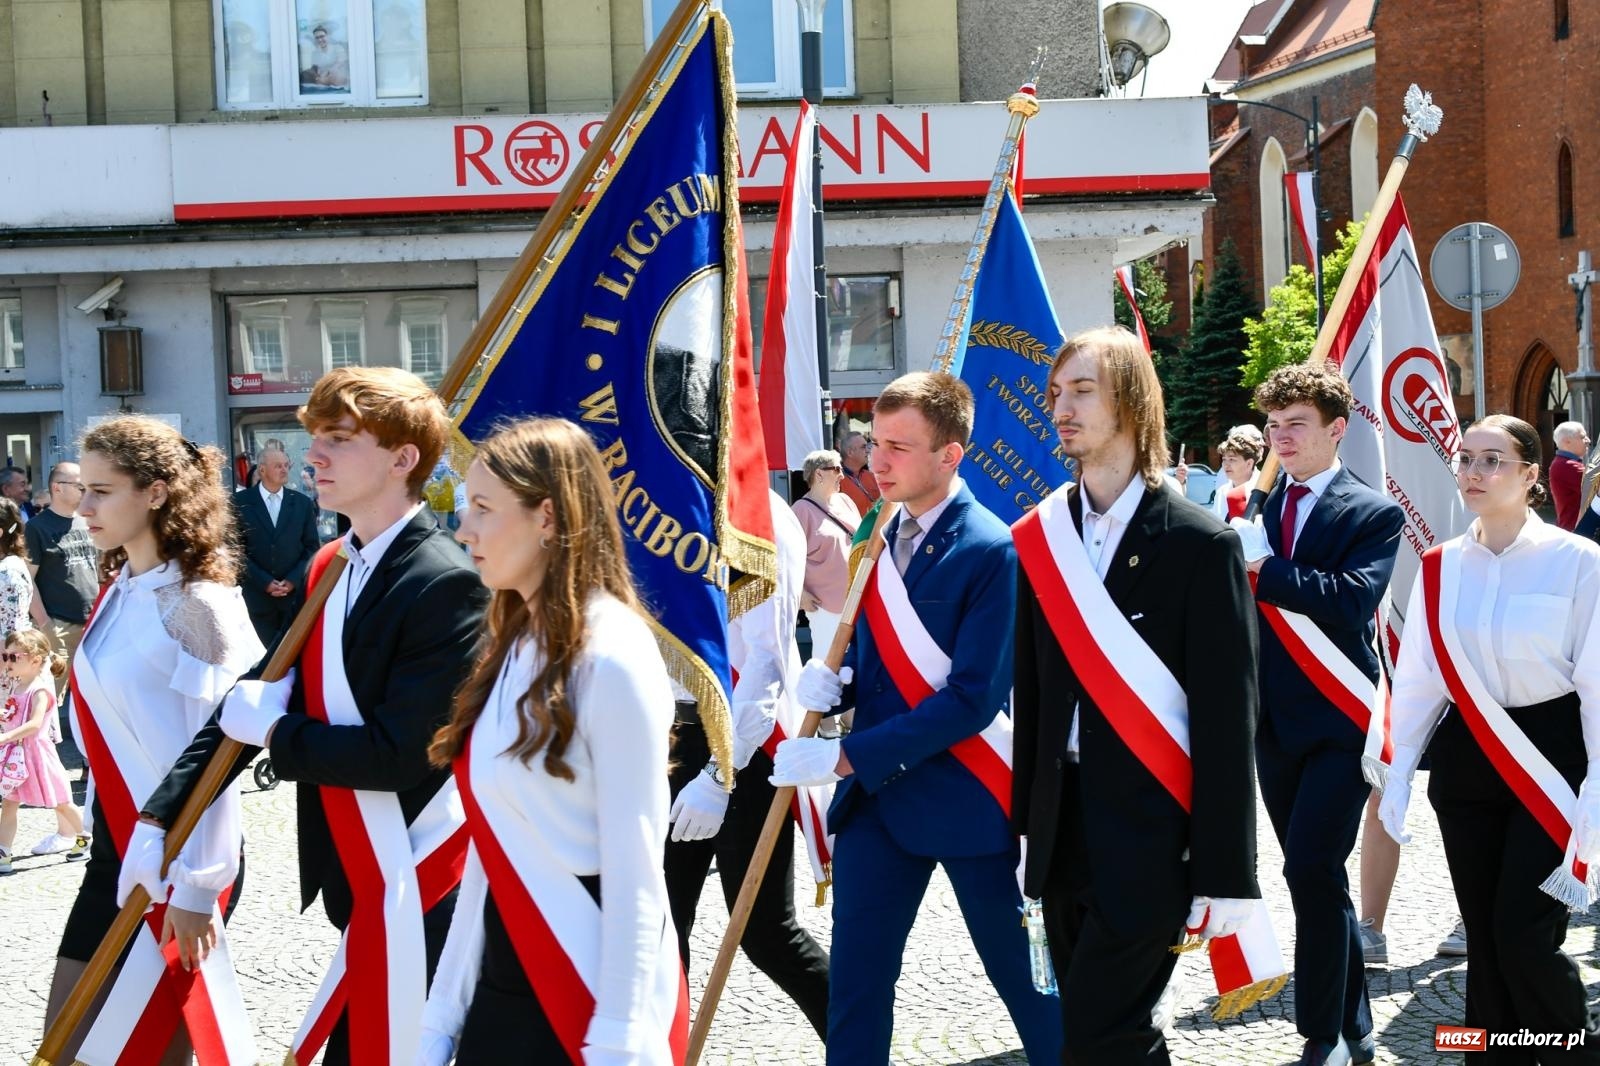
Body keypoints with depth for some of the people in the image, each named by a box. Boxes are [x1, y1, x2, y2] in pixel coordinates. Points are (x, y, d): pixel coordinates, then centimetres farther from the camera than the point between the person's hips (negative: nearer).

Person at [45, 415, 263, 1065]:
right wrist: (100, 828, 15)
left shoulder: (194, 603, -17)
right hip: (115, 849, 8)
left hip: (175, 861, -8)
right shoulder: (118, 591, 7)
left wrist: (197, 887, -16)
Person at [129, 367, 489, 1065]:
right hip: (356, 876, 8)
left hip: (418, 882, -8)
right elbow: (266, 690, 5)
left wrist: (272, 731, -12)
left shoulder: (446, 584, -20)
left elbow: (401, 752, -24)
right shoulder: (330, 567, 7)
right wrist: (160, 816, -2)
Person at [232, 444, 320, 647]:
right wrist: (264, 582, -9)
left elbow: (312, 547, 8)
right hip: (257, 595, -1)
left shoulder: (303, 503, 8)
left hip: (295, 594, 1)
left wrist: (293, 580, -5)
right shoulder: (240, 502, 1)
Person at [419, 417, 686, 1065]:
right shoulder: (513, 645, 8)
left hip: (586, 991, -8)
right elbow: (490, 848, 10)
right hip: (500, 978, 8)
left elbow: (634, 872, -18)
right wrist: (443, 1012, 9)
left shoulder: (611, 657, -17)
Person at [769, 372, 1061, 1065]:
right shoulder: (880, 535, 6)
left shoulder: (991, 551, -16)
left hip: (967, 797, -6)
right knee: (854, 977, 7)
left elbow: (974, 697, -21)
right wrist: (832, 679, -7)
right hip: (876, 792, 6)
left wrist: (843, 757, -22)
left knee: (1021, 973, 9)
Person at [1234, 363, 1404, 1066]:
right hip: (1274, 721, 6)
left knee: (1311, 870, -14)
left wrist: (1262, 565, -24)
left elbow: (1353, 597, -22)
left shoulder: (1373, 514, -6)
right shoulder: (1256, 511, 9)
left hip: (1337, 721, -6)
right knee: (1317, 876, 14)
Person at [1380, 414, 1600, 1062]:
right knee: (1484, 935, 8)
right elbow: (1416, 677, 8)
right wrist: (1398, 771, 3)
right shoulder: (1440, 568, 4)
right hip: (1465, 761, 4)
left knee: (1526, 934, -10)